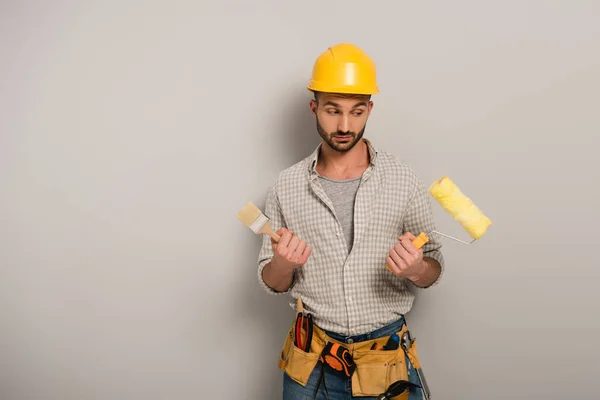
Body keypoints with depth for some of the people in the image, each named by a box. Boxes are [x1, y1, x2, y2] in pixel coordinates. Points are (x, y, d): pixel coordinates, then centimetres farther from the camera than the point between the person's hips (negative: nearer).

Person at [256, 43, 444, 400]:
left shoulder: (404, 181, -9)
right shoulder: (286, 187, -6)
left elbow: (434, 271, 1)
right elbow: (272, 284, 2)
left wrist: (416, 269, -21)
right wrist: (282, 264, -19)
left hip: (388, 359, 0)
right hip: (311, 362, 1)